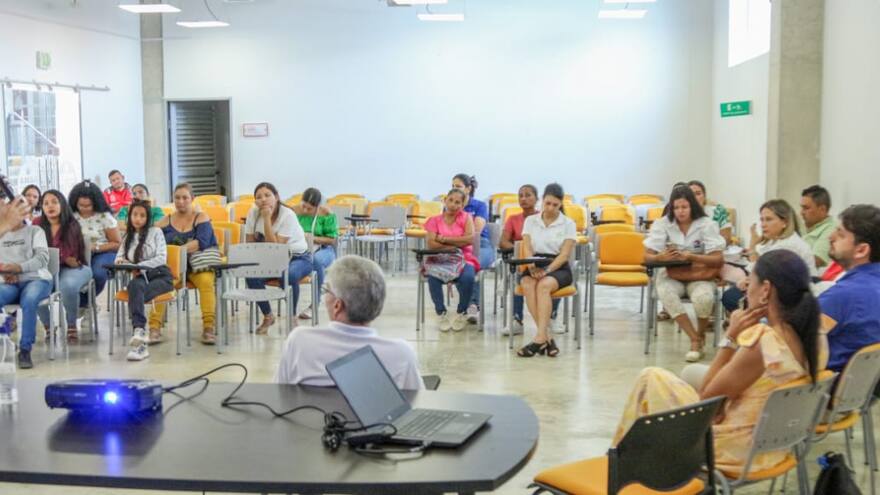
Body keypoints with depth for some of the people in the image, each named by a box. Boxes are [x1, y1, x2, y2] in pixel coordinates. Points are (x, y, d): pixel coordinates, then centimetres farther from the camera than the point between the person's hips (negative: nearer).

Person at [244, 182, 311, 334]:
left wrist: (267, 219, -29)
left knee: (289, 275, -38)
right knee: (251, 275, -25)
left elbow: (275, 247, -27)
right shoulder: (253, 213, -6)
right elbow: (250, 244, 0)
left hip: (298, 258, -4)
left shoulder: (288, 215, -21)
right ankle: (267, 316, -2)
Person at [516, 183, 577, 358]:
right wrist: (532, 267, -19)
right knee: (528, 285, -33)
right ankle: (547, 337, -35)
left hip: (559, 268, -2)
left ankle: (540, 338, -39)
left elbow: (564, 254, -5)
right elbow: (527, 248, 2)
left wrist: (547, 269, -22)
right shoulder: (530, 221, 10)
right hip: (534, 267, 2)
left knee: (544, 285, -36)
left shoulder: (568, 224, 3)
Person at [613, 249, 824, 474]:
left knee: (651, 378, 8)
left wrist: (731, 337, -15)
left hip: (737, 450, -8)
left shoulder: (761, 342, -31)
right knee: (693, 372, 26)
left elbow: (707, 397, -16)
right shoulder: (816, 340, -6)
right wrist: (742, 336, -1)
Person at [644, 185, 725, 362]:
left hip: (699, 275, -1)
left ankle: (700, 335, -3)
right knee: (666, 294, -34)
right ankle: (696, 340, -22)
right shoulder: (662, 224, -4)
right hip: (671, 274, 1)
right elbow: (647, 256, -6)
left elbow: (718, 260, -13)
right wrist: (661, 257, -30)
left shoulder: (707, 225, -8)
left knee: (703, 298, -35)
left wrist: (690, 257, -29)